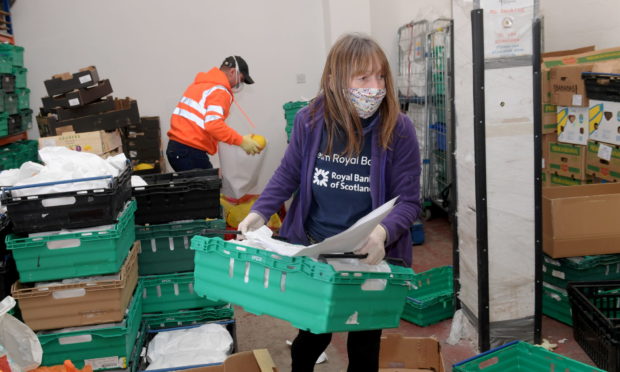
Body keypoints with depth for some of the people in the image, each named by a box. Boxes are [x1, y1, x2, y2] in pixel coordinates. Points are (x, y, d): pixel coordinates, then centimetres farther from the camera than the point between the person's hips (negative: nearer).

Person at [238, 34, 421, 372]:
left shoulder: (398, 129, -17)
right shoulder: (310, 120, -11)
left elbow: (408, 201, -13)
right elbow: (289, 174, 4)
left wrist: (383, 232, -33)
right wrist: (260, 212, -10)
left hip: (371, 256, -1)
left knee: (364, 345, 17)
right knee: (314, 334, 22)